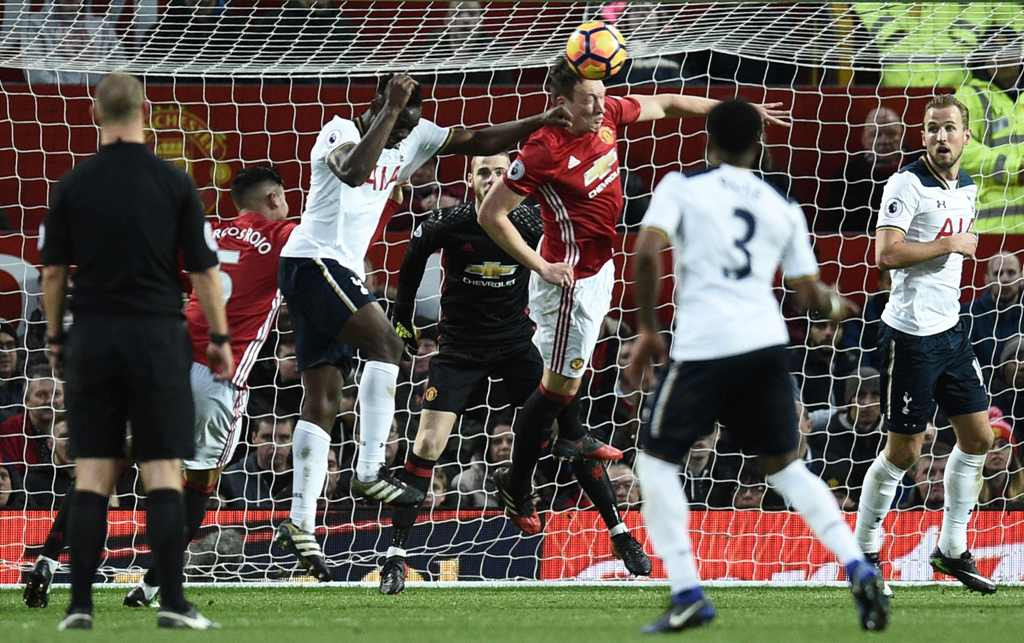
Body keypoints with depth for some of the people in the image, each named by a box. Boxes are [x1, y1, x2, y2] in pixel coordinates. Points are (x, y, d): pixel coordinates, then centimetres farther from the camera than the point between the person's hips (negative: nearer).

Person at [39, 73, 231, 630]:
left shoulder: (73, 186, 0)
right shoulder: (174, 183, -3)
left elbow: (53, 271, 3)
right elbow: (203, 270, -2)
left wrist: (55, 338, 15)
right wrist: (220, 339, 7)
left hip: (93, 337, 1)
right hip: (157, 335, -1)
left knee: (91, 475, 3)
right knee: (163, 473, -1)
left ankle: (80, 605, -1)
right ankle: (172, 602, -6)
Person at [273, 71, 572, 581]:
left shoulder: (410, 137, 12)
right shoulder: (339, 132, -10)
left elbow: (476, 141, 14)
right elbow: (354, 171, -32)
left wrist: (538, 123, 3)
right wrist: (389, 109, -29)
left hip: (339, 272, 9)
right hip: (313, 261, -9)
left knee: (323, 400, 3)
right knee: (385, 344, -23)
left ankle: (300, 524, 0)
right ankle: (370, 471, -26)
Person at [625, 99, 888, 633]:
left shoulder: (681, 187, 5)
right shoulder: (783, 208, 15)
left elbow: (647, 252, -10)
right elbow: (808, 295, 16)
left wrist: (647, 330, -1)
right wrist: (836, 307, 39)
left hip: (703, 347, -4)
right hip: (766, 344, 4)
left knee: (657, 458, 13)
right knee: (784, 465, 20)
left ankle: (687, 594, 1)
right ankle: (858, 570, 1)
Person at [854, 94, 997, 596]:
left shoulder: (967, 187, 10)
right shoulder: (908, 184, -15)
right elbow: (886, 254, -25)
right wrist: (950, 244, -19)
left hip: (950, 329, 8)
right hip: (910, 336, -8)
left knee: (978, 438, 9)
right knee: (903, 452, -3)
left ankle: (952, 550, 20)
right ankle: (863, 551, 11)